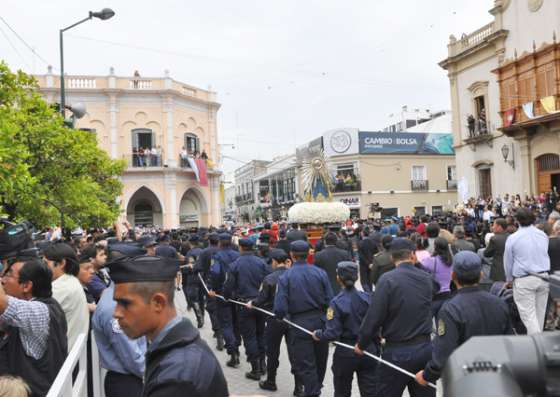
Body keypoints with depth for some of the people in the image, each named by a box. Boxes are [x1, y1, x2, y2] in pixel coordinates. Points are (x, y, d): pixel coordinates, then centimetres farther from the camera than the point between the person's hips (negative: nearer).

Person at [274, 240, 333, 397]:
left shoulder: (285, 277, -12)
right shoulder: (320, 273, -6)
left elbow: (280, 308, -16)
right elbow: (330, 300, -6)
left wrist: (281, 317, 6)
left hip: (299, 324, -4)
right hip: (320, 321, 4)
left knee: (305, 365, 8)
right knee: (320, 360, 24)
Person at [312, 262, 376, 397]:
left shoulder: (337, 302, -16)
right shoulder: (367, 297, -6)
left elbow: (332, 333, -19)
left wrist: (318, 334, 0)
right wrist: (376, 348, 12)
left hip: (346, 352, -3)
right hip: (368, 349, 3)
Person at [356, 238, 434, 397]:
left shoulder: (387, 279, -15)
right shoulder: (426, 278, 2)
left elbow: (374, 315, -13)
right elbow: (427, 310, 10)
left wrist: (361, 343, -2)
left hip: (397, 351, -5)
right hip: (425, 348, 5)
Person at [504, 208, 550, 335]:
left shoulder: (512, 238, -8)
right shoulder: (543, 235, 5)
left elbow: (508, 261, 1)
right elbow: (545, 255, 18)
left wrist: (509, 279, 15)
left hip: (524, 281, -5)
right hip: (544, 277, 5)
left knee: (529, 314, -2)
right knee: (540, 313, 16)